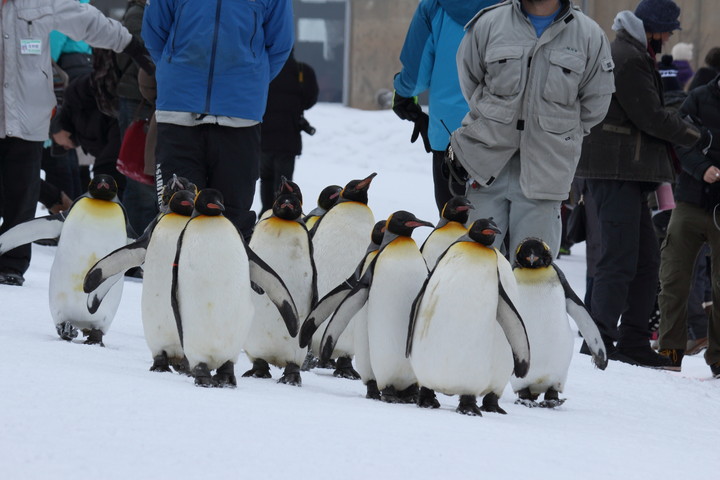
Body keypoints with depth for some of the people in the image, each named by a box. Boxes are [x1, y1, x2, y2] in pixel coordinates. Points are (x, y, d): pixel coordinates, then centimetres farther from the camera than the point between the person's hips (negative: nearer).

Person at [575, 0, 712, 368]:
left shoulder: (632, 55, 21)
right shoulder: (628, 58, -14)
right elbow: (651, 117, -17)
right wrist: (695, 136, -4)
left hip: (627, 174, 11)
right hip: (617, 171, -11)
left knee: (646, 258, 13)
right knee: (620, 259, -13)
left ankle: (633, 341, 16)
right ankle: (600, 340, -14)